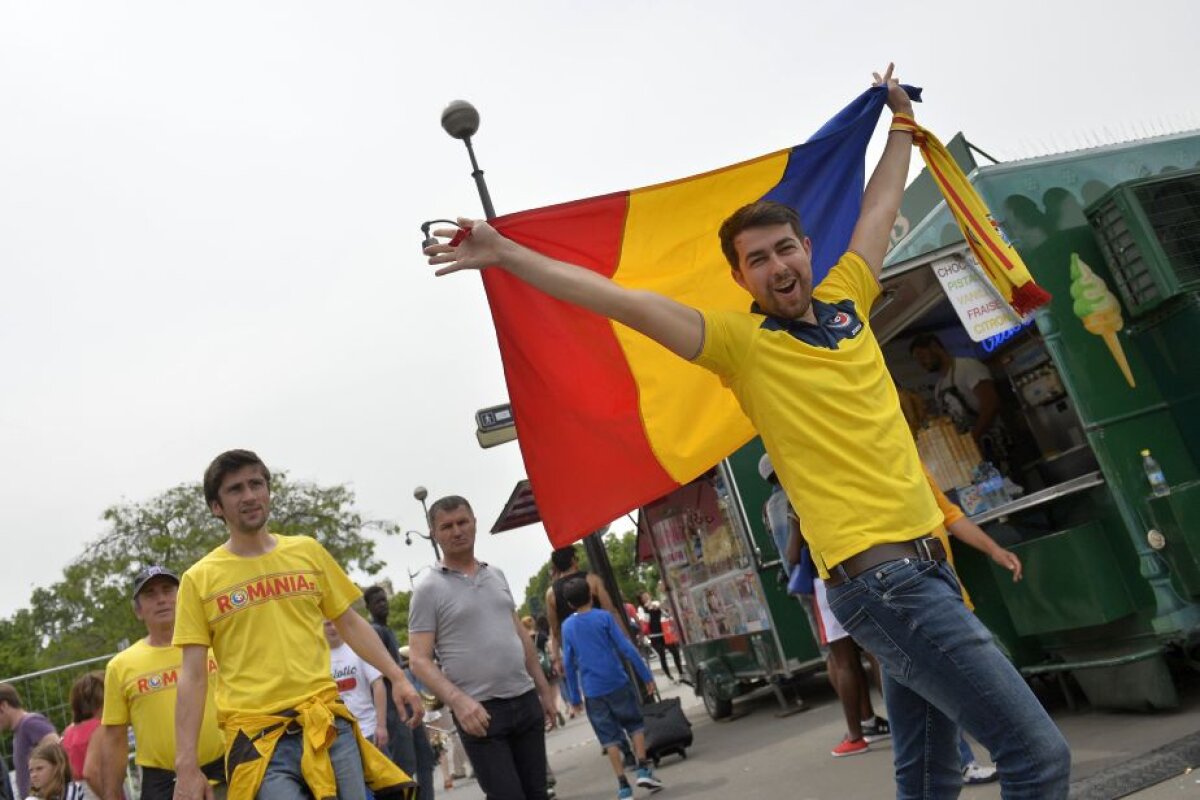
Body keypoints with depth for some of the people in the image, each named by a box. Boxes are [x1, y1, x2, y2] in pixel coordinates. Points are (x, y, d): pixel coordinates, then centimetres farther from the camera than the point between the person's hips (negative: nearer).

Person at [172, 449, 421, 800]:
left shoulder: (307, 551, 8)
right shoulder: (198, 580, 2)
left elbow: (350, 624, 13)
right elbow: (192, 676, 0)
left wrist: (397, 677, 4)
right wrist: (186, 764, -6)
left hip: (328, 722, 2)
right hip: (257, 735, -2)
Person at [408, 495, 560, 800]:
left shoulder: (497, 575, 12)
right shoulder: (429, 588, -6)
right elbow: (420, 660, -11)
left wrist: (544, 689, 16)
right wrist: (458, 700, -24)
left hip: (525, 701, 6)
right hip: (479, 711, -5)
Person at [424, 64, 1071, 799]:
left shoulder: (844, 299, 11)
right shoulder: (742, 341, -5)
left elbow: (881, 205, 26)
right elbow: (621, 300, -8)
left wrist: (902, 120, 37)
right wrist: (505, 254, -10)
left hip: (924, 562, 7)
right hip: (881, 578, -7)